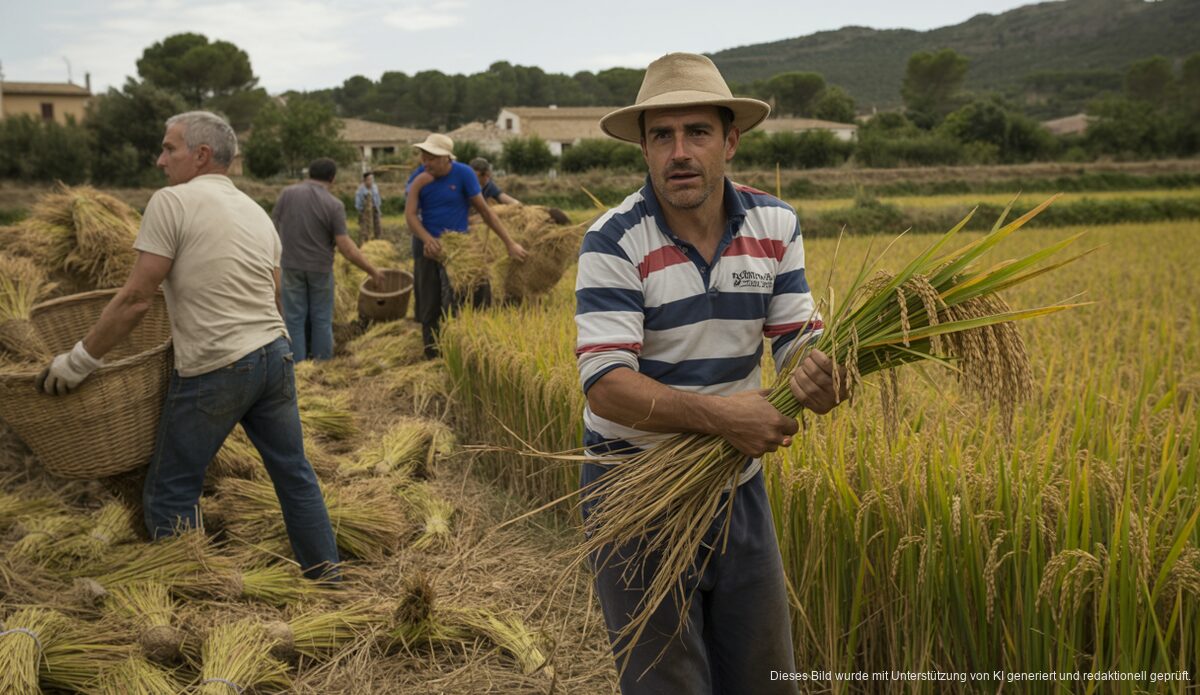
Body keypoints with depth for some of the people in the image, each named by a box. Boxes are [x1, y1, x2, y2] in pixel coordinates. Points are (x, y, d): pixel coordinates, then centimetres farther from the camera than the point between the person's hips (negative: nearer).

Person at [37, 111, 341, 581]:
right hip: (274, 355, 7)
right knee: (294, 473, 15)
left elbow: (136, 298, -12)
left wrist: (79, 360, -5)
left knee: (170, 493, 7)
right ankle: (326, 577, 24)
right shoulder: (256, 211, 14)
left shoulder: (172, 202, -8)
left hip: (214, 371, -7)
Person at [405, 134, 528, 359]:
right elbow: (410, 215, -13)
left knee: (475, 301, -3)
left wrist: (510, 243, -10)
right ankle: (434, 356, 15)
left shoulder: (463, 173, -11)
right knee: (430, 307, 5)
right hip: (427, 247, 1)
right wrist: (427, 239, -32)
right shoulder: (419, 177, -4)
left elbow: (484, 210, -8)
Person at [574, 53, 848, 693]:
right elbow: (606, 386, -24)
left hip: (737, 486, 5)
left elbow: (798, 336, -3)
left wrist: (816, 375, -27)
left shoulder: (775, 226, -3)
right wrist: (719, 413, -35)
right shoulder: (613, 241, -17)